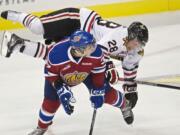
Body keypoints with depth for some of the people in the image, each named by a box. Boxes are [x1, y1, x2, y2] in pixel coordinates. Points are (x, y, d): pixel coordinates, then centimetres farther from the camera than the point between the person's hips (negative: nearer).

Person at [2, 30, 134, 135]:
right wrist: (62, 91, -29)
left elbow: (98, 72, -19)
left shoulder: (96, 53, -38)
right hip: (58, 75, -2)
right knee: (51, 101, -8)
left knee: (106, 93, 1)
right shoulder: (55, 55, -45)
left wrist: (97, 92, -17)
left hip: (87, 71, 2)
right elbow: (51, 75, -25)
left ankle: (124, 104, 36)